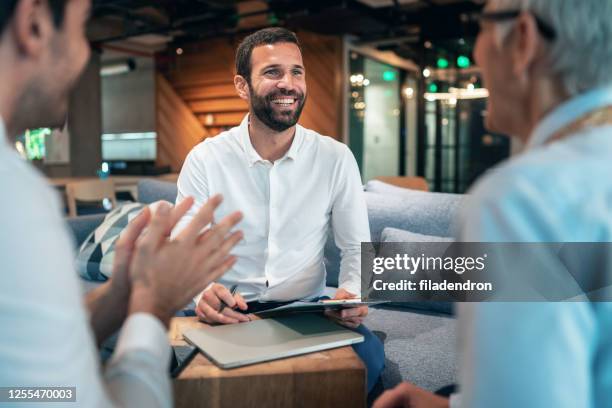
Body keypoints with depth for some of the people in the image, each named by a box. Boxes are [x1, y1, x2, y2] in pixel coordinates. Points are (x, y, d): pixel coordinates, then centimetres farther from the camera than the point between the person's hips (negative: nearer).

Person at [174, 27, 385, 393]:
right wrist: (201, 293, -28)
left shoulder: (336, 159, -3)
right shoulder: (205, 160, -6)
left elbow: (357, 247, 2)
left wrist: (353, 293, -21)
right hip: (229, 314, -1)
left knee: (369, 356, -26)